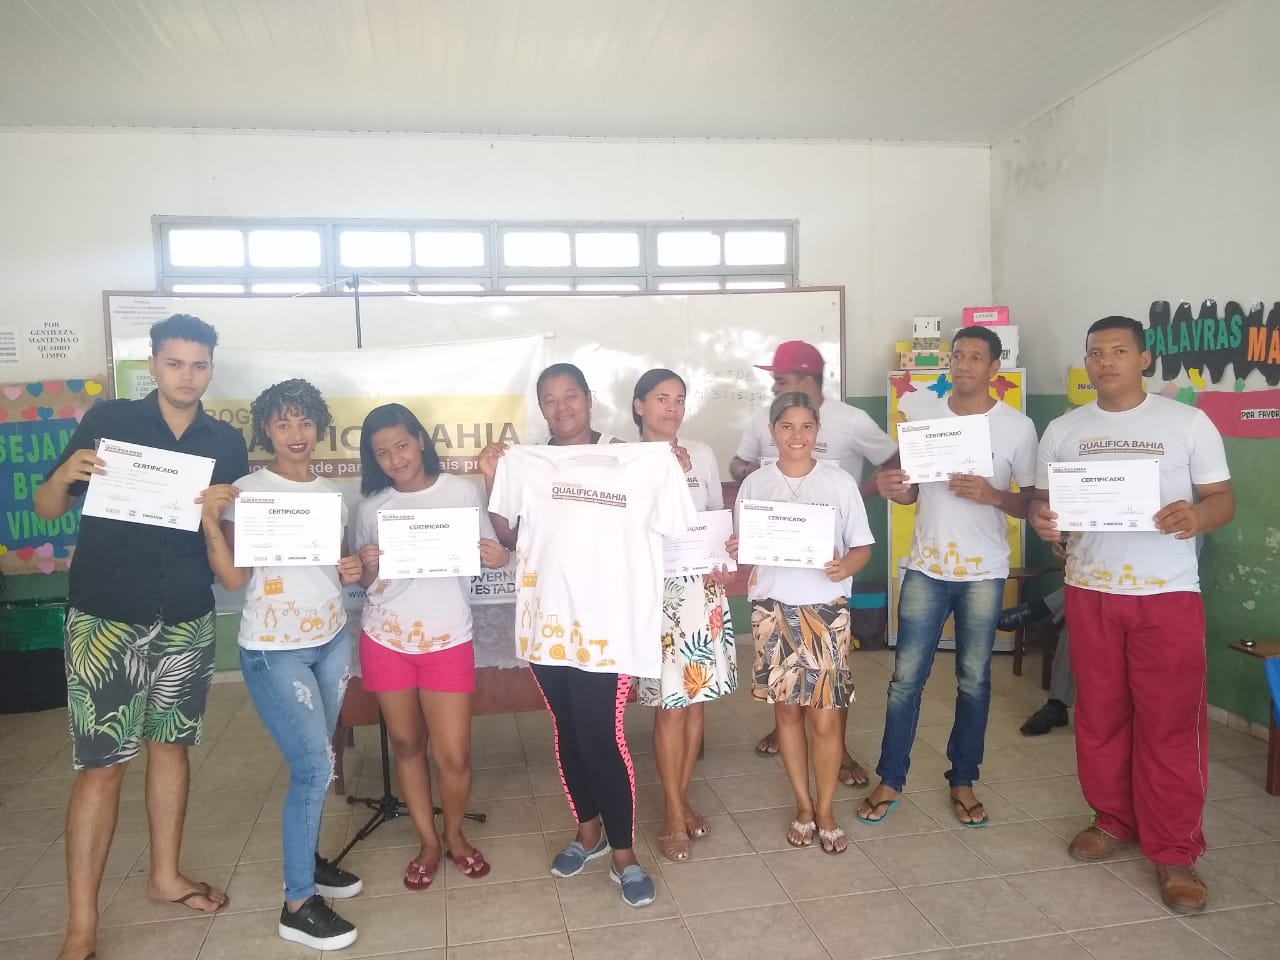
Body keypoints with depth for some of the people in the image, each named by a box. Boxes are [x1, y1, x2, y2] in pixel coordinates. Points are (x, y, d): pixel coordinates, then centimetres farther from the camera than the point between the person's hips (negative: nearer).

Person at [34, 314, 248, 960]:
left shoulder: (226, 442, 5)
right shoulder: (107, 420, -3)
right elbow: (47, 510, 0)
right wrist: (66, 474, -21)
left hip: (187, 617, 3)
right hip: (105, 615, -3)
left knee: (170, 743, 14)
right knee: (102, 762, -2)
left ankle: (165, 876, 30)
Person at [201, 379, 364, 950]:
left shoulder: (331, 493, 8)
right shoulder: (245, 492, -9)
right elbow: (233, 577, -14)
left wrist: (352, 571, -3)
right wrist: (210, 520, -25)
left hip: (332, 640, 6)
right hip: (274, 649, -6)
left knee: (312, 763, 13)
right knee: (315, 765, -8)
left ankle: (306, 858, 34)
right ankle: (297, 905, 6)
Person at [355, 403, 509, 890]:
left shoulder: (462, 491, -3)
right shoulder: (372, 507, 3)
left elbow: (488, 554, 2)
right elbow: (367, 584, 7)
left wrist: (499, 557, -21)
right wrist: (367, 567, -16)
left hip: (447, 639, -2)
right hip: (385, 638, 2)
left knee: (453, 754, -1)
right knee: (406, 743, 12)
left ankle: (454, 836, 26)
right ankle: (428, 842, 30)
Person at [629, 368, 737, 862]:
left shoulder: (701, 454, 6)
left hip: (702, 587, 4)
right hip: (654, 590, -4)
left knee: (696, 699, 10)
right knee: (670, 704, -1)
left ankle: (681, 800, 27)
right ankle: (675, 815, 14)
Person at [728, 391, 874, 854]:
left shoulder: (840, 482, -2)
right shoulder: (754, 484, 2)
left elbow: (862, 546, 1)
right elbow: (743, 547, 7)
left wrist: (845, 567, -20)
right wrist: (735, 551, -15)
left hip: (826, 609, -1)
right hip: (773, 610, 1)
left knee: (825, 717, 0)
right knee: (787, 710, 10)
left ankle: (825, 810, 21)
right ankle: (803, 805, 28)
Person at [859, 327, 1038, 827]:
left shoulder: (1017, 427, -4)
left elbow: (1032, 503, -2)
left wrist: (991, 495, -21)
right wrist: (890, 487, -11)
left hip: (984, 572, -1)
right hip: (926, 567, 2)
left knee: (974, 680, 10)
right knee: (906, 676, 4)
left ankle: (963, 781, 26)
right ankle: (890, 781, 17)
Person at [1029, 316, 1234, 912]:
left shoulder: (1189, 423, 0)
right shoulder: (1062, 430, 7)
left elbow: (1222, 499, 0)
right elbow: (1042, 500, 9)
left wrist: (1198, 516, -23)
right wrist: (1041, 520, -15)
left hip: (1168, 594, -2)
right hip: (1090, 592, 3)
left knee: (1171, 723, 1)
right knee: (1100, 713, 11)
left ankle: (1175, 852, 12)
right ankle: (1112, 819, 28)